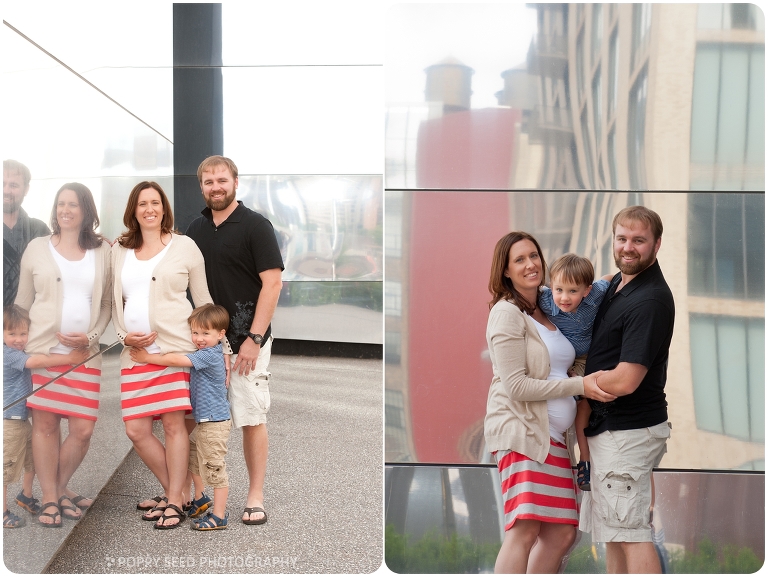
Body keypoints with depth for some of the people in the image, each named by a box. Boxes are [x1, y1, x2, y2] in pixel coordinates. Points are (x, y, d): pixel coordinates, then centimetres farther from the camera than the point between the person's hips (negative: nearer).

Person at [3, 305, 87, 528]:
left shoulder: (19, 354, 12)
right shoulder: (9, 354, -20)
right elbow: (37, 361, -32)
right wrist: (70, 358, -30)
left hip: (23, 419, 10)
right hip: (9, 422, -10)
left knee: (32, 461, 21)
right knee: (6, 468, 0)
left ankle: (27, 496, 41)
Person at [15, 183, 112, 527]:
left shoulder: (103, 251, 8)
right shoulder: (37, 248, 7)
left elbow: (107, 303, 11)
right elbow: (23, 302, 10)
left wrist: (91, 336, -5)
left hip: (85, 353, 1)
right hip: (43, 351, -1)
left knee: (83, 430, -4)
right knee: (45, 423, -1)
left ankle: (59, 488, 20)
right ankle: (50, 499, 11)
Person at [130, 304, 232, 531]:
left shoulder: (209, 355, -20)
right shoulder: (205, 354, 10)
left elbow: (175, 360, -23)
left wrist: (147, 357, -14)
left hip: (215, 423, -11)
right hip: (203, 421, 11)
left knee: (214, 467, -4)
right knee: (192, 457, 23)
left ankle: (219, 516, 3)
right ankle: (199, 499, 40)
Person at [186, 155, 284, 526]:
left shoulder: (255, 225, -6)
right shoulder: (196, 229, 12)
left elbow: (272, 283, -12)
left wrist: (254, 338, -17)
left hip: (245, 341, -5)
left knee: (251, 418, -2)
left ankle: (255, 496, 8)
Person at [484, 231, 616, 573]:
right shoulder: (507, 313, -6)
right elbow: (516, 385, -13)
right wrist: (580, 385, -15)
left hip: (555, 437, 8)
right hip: (522, 432, -8)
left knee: (562, 533, 6)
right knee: (524, 529, -15)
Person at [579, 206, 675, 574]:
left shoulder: (651, 300, -19)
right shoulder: (616, 283, 10)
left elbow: (624, 381, -23)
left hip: (628, 430, -10)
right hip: (609, 429, 10)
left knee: (631, 534, -6)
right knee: (614, 533, 16)